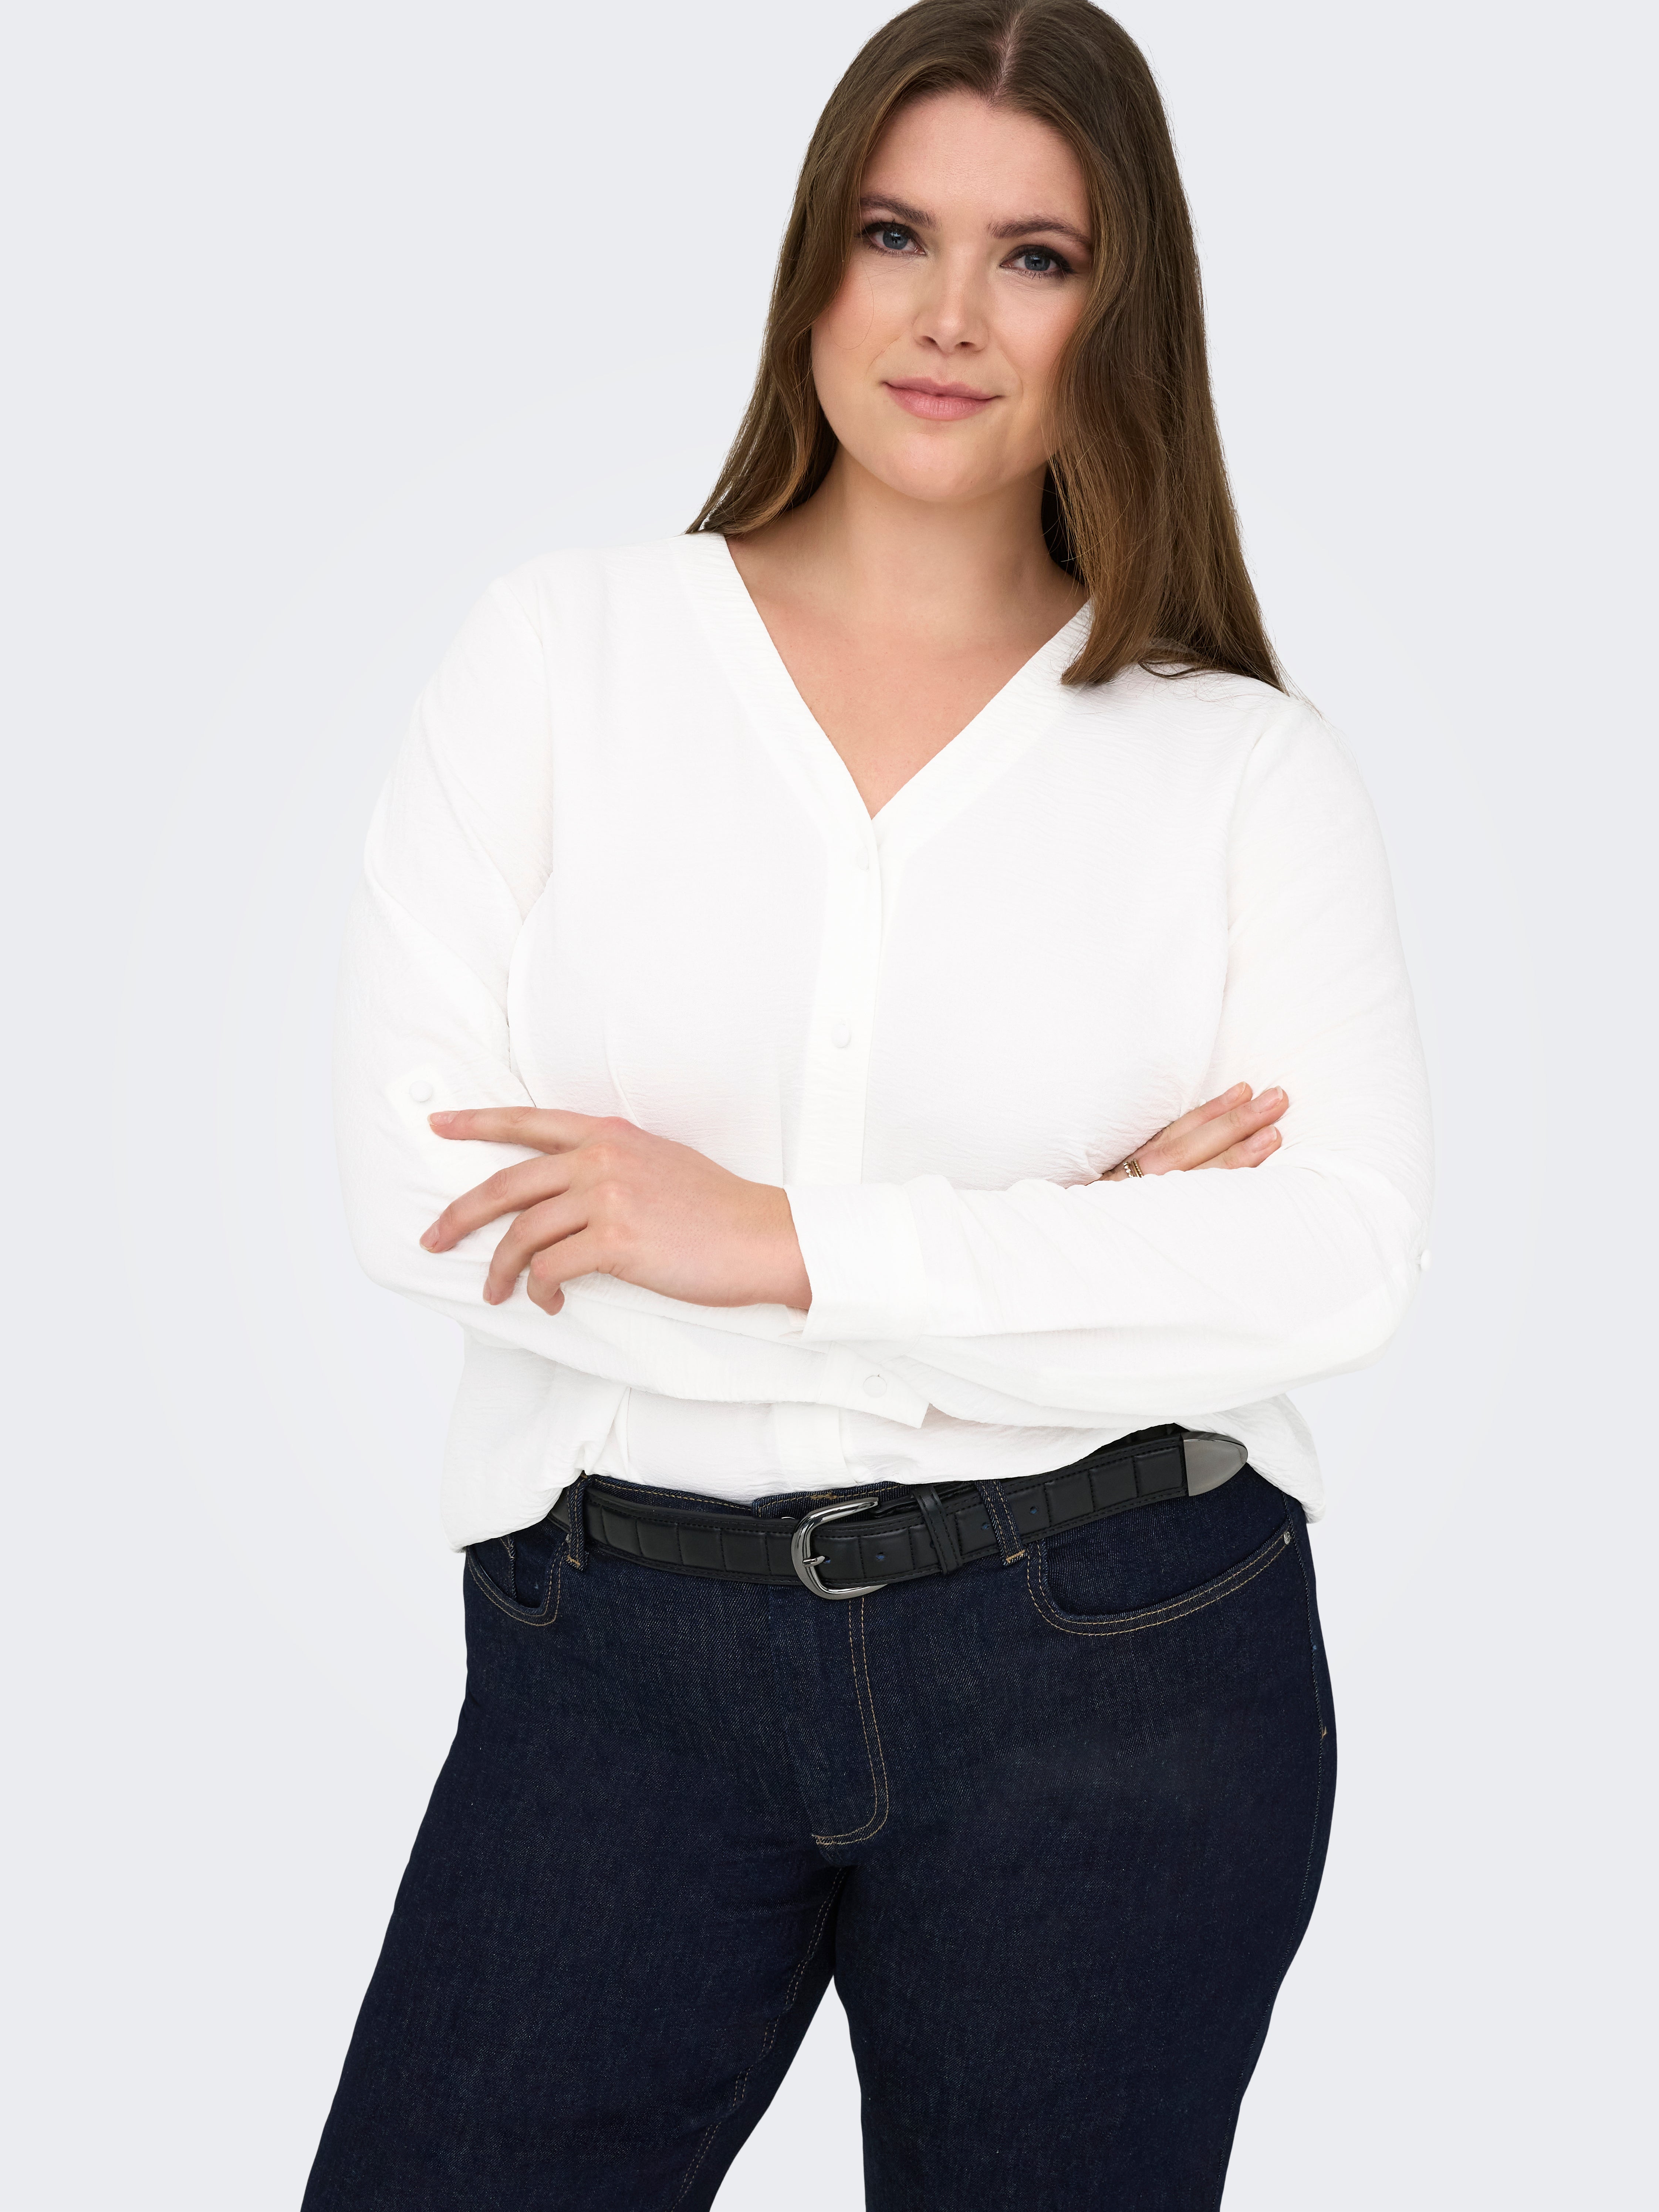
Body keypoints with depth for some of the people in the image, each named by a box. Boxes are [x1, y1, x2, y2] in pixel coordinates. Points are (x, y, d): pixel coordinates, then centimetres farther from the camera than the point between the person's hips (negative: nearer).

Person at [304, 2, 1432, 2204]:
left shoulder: (1248, 766, 2)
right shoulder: (562, 647, 3)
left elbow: (1340, 1254, -11)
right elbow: (413, 1176, -8)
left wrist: (792, 1242, -19)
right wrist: (1053, 1282, -12)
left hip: (1115, 1675, 0)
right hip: (618, 1656, 1)